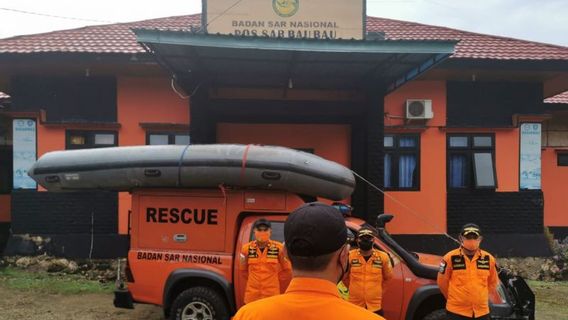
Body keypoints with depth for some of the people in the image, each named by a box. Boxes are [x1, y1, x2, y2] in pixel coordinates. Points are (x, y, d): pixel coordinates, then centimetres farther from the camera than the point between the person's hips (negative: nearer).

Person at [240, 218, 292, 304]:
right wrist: (254, 280, 10)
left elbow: (287, 270, 8)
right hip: (252, 296, 2)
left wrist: (274, 281, 6)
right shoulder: (247, 248, -1)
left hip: (272, 295, -1)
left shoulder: (279, 248, -5)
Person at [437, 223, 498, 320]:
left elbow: (492, 283, 17)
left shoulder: (488, 259, 2)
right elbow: (442, 282, 2)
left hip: (482, 312, 4)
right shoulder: (450, 258, -9)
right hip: (456, 312, -4)